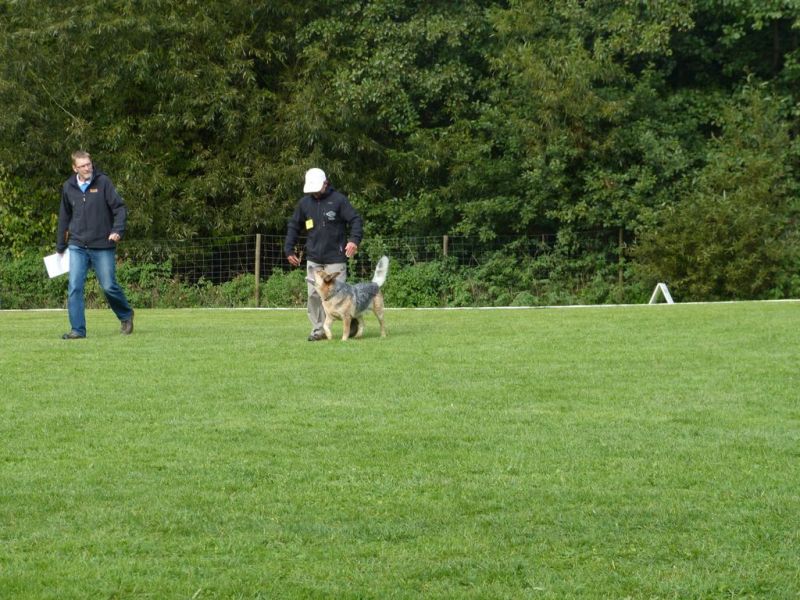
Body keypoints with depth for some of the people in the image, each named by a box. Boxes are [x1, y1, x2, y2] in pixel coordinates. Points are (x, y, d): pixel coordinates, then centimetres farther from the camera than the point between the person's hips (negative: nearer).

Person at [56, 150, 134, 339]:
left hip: (103, 246, -3)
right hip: (77, 246, 3)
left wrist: (117, 230, -21)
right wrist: (60, 246, 19)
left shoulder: (103, 182, -4)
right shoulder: (68, 187, 6)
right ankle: (77, 329, -3)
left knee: (109, 286, 1)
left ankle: (126, 316, 27)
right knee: (74, 288, -7)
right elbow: (64, 217, 16)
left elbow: (119, 208, -5)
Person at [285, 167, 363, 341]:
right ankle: (318, 330, 7)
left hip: (335, 258, -4)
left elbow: (355, 220, -8)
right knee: (314, 294, 0)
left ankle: (352, 321, 15)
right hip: (313, 259, 4)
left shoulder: (338, 200, -5)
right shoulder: (304, 203, 9)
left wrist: (354, 240, -24)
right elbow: (293, 227, 18)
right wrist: (289, 250, 11)